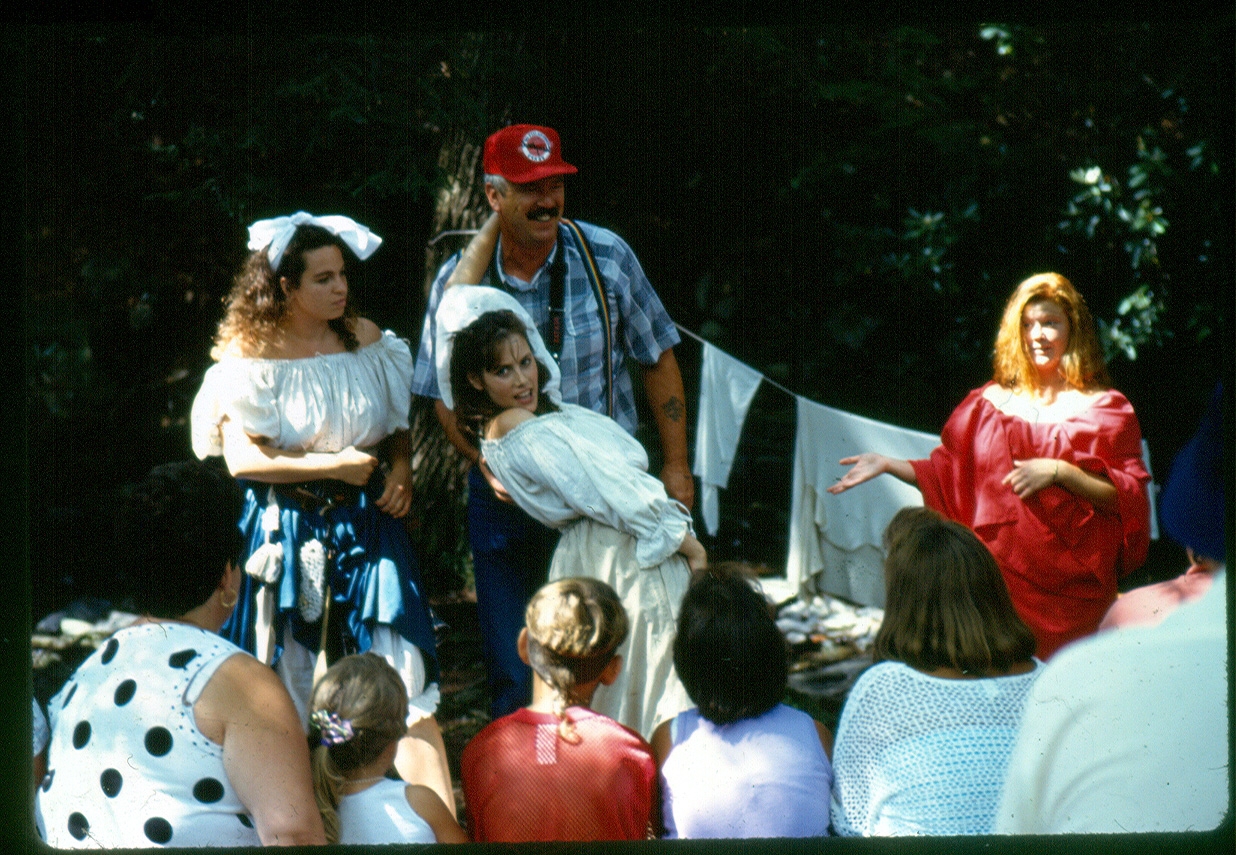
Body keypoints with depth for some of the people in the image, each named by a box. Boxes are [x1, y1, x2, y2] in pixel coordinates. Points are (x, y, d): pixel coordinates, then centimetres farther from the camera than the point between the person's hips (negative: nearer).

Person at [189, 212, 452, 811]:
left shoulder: (365, 337, 4)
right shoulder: (249, 351, -7)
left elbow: (397, 423, 17)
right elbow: (241, 458, -13)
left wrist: (401, 468, -3)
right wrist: (335, 464, -15)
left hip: (369, 527, 2)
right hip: (289, 532, -2)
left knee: (404, 674, -6)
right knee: (287, 693, 6)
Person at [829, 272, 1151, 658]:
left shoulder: (1104, 409, 3)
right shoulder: (990, 403, 10)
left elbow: (1128, 499, -4)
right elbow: (948, 474, 15)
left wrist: (1060, 473, -15)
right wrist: (887, 464, 6)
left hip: (1070, 583, -2)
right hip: (1000, 575, 2)